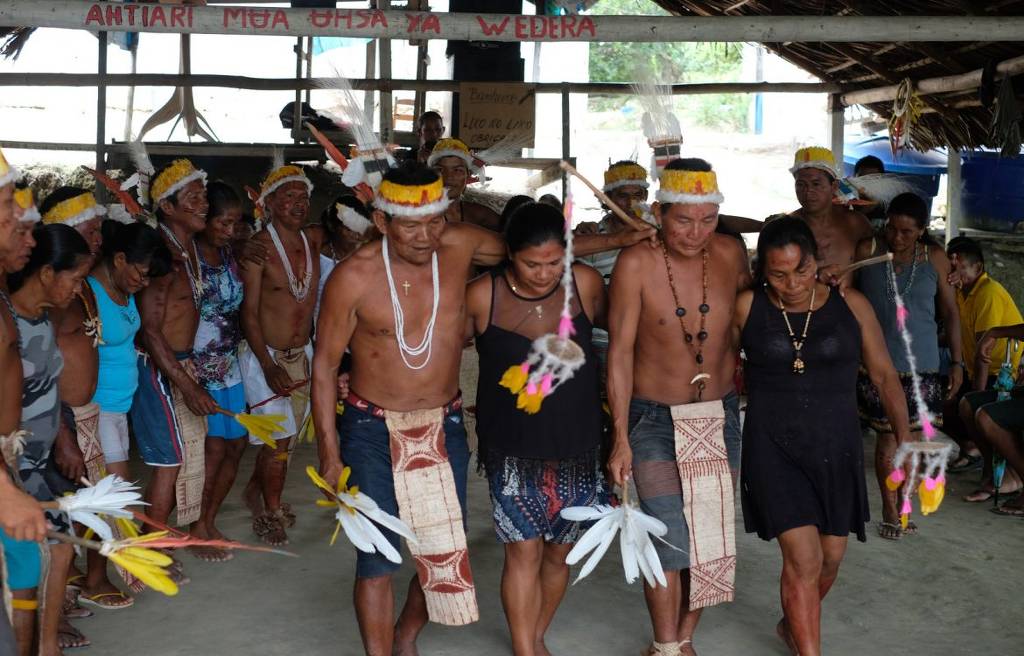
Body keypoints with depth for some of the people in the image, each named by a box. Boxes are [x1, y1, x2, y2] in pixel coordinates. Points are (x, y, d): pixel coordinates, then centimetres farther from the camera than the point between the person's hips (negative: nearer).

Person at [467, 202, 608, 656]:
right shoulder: (482, 297, -11)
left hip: (576, 448, 2)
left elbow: (611, 323, 14)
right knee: (523, 551, -5)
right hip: (512, 451, -2)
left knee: (558, 552, 12)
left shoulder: (586, 284, -7)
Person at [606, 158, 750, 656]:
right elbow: (620, 352, -11)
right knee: (670, 540, -9)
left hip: (720, 414, 4)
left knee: (712, 536, 9)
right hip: (655, 418, -3)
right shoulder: (637, 264, -15)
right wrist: (620, 439, -12)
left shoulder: (730, 254, -5)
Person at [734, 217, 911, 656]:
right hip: (774, 449, -3)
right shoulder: (748, 307, -6)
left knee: (831, 557, 12)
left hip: (837, 448, 3)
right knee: (803, 558, -12)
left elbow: (884, 376, 4)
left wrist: (904, 439, -1)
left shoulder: (851, 306, -2)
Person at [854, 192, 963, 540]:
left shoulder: (934, 258, 1)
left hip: (922, 364, 2)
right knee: (888, 437, 1)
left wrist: (958, 362, 5)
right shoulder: (867, 252, -4)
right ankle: (890, 511, 13)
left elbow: (950, 312, 7)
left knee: (913, 437, 7)